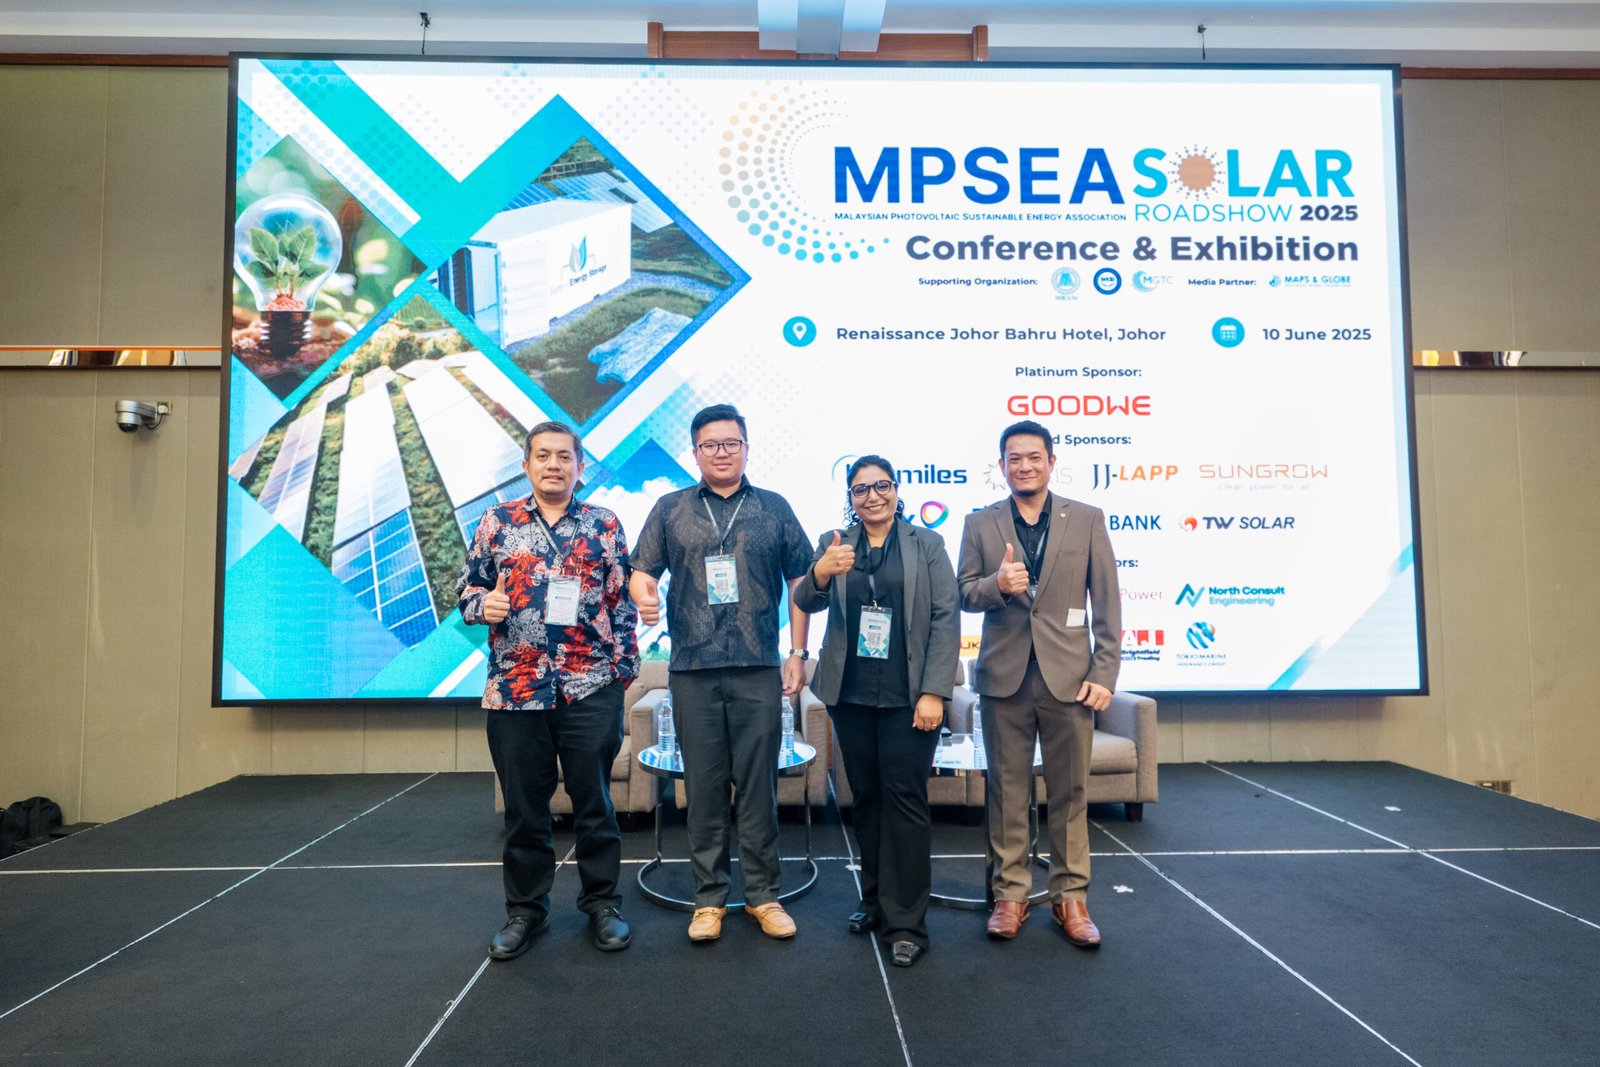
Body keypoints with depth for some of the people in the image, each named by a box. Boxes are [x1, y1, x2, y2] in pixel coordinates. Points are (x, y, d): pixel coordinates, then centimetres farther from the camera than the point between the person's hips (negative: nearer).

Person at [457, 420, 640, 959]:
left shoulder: (605, 525, 5)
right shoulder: (497, 521, 8)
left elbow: (623, 601, 6)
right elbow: (467, 586, 12)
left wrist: (624, 664, 0)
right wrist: (482, 603, -11)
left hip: (590, 689, -1)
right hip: (514, 689, 1)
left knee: (594, 802, 9)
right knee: (524, 807, 11)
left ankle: (603, 903, 25)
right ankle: (525, 908, 28)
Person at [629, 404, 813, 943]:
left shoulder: (774, 509, 8)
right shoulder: (671, 509, 10)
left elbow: (801, 581, 9)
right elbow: (642, 570, 8)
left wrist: (798, 652, 3)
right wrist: (642, 595, -16)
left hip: (758, 671, 0)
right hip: (693, 670, 1)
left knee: (759, 786, 5)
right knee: (704, 787, 8)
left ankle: (762, 895, 20)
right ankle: (709, 897, 21)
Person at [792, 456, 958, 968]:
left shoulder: (927, 545, 2)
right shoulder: (834, 545, 8)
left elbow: (946, 619, -4)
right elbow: (806, 603, -3)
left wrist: (934, 692, -13)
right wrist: (820, 572, -26)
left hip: (907, 696, -3)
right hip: (851, 694, 3)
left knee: (904, 799, -3)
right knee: (866, 797, 12)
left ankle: (905, 923, 6)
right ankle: (875, 900, 27)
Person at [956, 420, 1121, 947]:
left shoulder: (1087, 519, 4)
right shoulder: (980, 523, 6)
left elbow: (1106, 602, 2)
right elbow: (963, 593, 5)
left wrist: (1104, 674, -4)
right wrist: (997, 583, -17)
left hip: (1068, 676, 0)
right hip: (1005, 677, 1)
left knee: (1070, 791, 7)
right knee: (1007, 791, 8)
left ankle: (1070, 897, 21)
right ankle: (1010, 894, 20)